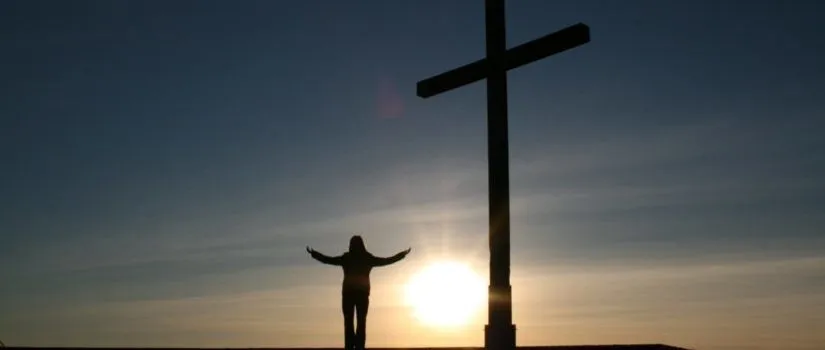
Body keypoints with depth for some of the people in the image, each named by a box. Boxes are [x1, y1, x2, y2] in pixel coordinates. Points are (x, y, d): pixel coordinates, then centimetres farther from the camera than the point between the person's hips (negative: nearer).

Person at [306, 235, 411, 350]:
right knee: (361, 323, 1)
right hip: (363, 293, 1)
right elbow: (387, 261, 8)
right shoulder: (368, 258, 1)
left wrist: (313, 253, 19)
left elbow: (328, 260, 7)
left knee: (348, 322, 0)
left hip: (348, 293, -1)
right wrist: (403, 254, 18)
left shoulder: (346, 258, -1)